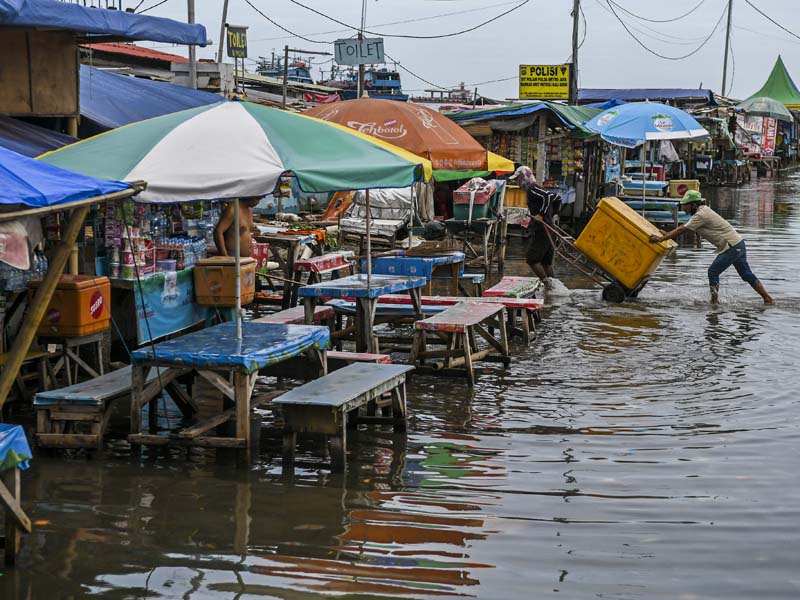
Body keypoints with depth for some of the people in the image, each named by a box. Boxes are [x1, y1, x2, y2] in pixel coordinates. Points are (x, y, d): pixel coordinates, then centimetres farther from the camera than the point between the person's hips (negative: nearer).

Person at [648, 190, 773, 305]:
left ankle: (714, 302, -2)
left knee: (713, 271, -5)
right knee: (746, 274, 13)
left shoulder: (701, 215, -17)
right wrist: (666, 234, 16)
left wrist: (661, 238, -14)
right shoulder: (703, 210, 12)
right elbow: (683, 227, 21)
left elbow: (681, 230, -17)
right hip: (738, 243, 10)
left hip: (732, 246, -10)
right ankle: (768, 299, 16)